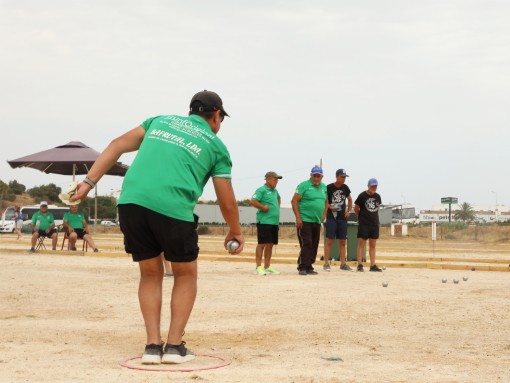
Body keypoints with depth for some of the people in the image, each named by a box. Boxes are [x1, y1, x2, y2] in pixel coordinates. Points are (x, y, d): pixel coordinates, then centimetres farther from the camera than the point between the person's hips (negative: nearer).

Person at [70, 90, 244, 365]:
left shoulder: (161, 120, 25)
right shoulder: (216, 146, 16)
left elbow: (118, 145, 15)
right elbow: (227, 202, 16)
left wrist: (88, 182, 12)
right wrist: (235, 232, 33)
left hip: (131, 201, 3)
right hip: (173, 208, -3)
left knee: (150, 274, 21)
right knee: (186, 274, 19)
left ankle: (153, 345, 15)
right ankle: (174, 346, 13)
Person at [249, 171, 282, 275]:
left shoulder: (275, 191, 18)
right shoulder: (261, 190, -9)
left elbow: (278, 198, 39)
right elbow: (252, 201, -19)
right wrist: (263, 207, -15)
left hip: (274, 222, 9)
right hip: (264, 222, -9)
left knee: (270, 244, 11)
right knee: (262, 244, -7)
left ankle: (267, 266, 19)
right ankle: (258, 267, -5)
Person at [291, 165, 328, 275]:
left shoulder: (323, 187, 15)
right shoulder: (304, 185, -6)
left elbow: (325, 201, 27)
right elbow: (294, 201, -9)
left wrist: (323, 215, 13)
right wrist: (298, 218, -14)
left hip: (317, 221, 7)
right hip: (305, 220, -7)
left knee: (314, 245, 7)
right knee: (306, 244, -11)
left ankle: (309, 267, 14)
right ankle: (302, 267, -6)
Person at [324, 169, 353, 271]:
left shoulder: (345, 188, 9)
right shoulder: (329, 187, -7)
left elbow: (350, 199, 22)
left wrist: (349, 211, 9)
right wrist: (330, 207, -18)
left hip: (342, 218, 5)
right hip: (331, 217, -5)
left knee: (342, 241, 8)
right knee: (329, 240, -6)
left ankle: (343, 264, 14)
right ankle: (326, 263, -2)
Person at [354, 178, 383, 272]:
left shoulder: (377, 196, 8)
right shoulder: (362, 196, -7)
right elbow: (356, 209, 0)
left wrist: (373, 217, 12)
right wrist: (361, 218, 6)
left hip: (375, 224, 5)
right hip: (363, 224, -5)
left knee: (372, 245, 7)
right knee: (361, 244, -5)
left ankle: (373, 265, 9)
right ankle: (360, 265, -5)